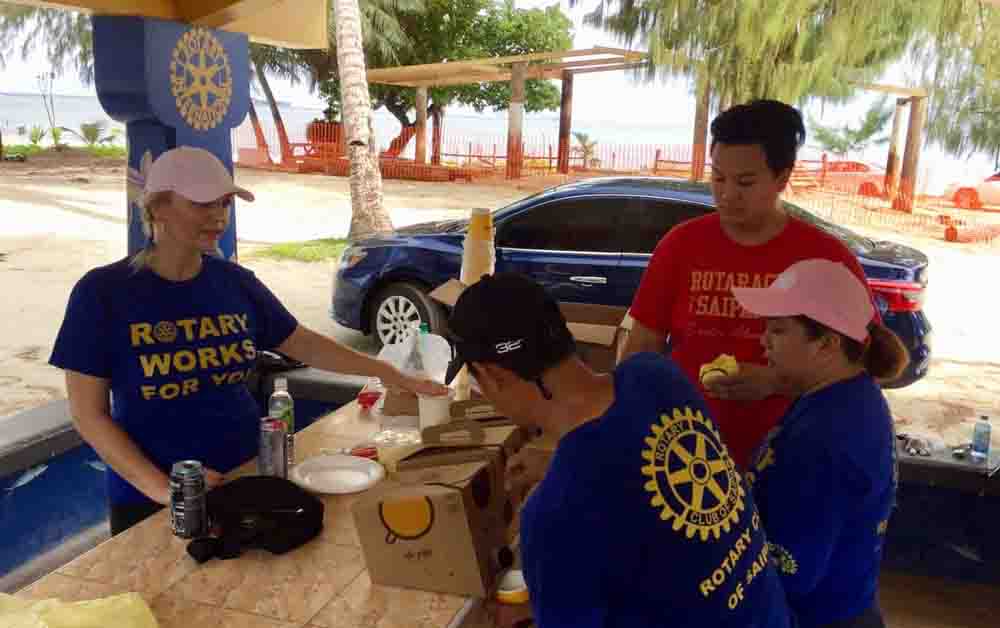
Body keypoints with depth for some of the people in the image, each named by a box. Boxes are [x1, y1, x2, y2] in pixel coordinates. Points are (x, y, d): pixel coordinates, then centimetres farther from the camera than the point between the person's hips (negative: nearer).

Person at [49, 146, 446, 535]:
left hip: (245, 478, 4)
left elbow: (307, 346, 8)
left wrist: (395, 376, 1)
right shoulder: (103, 292, -12)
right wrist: (163, 487, -20)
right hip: (149, 499, -3)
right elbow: (89, 414, -10)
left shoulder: (237, 283, -2)